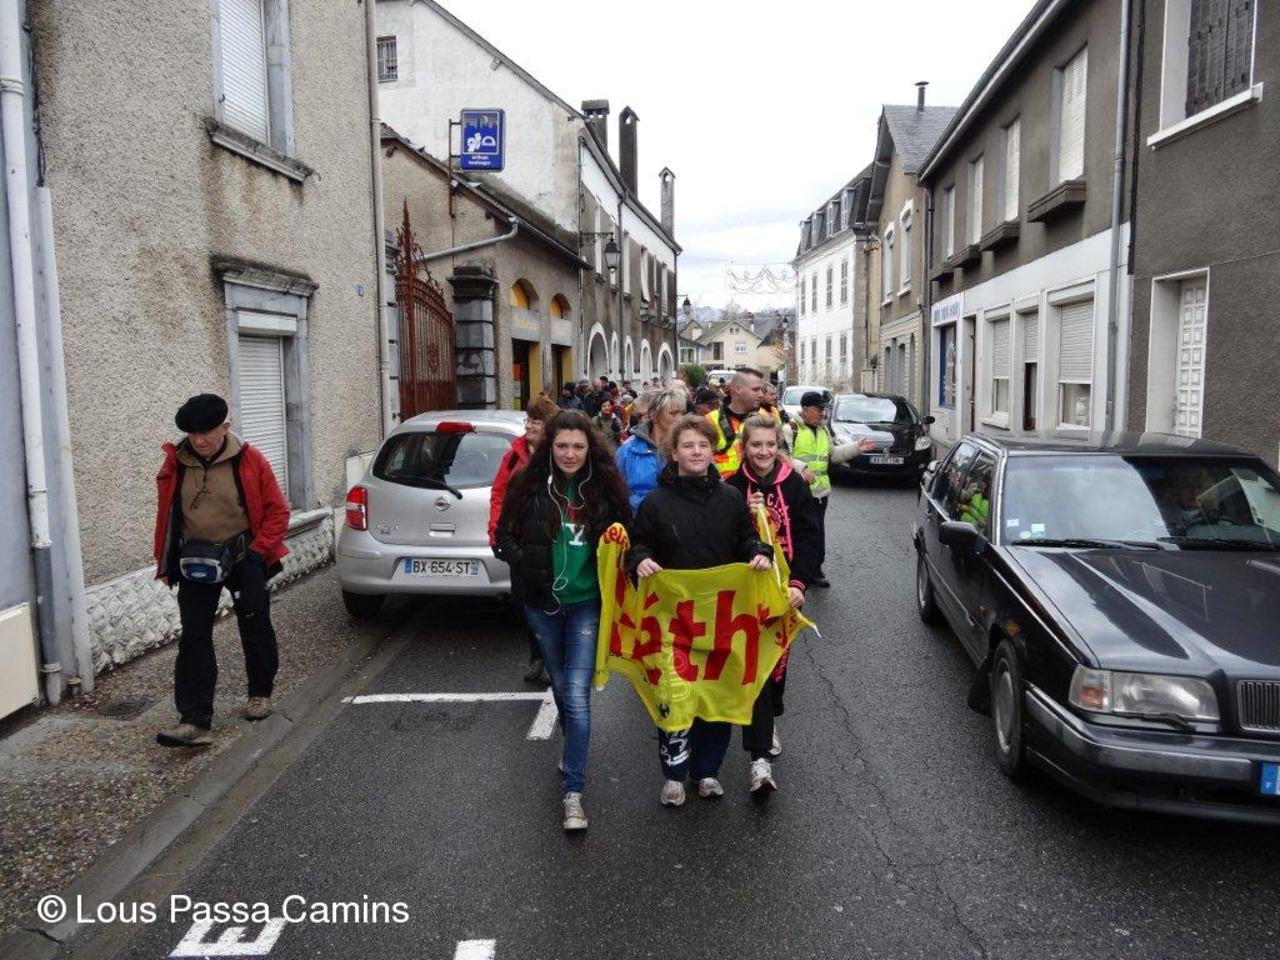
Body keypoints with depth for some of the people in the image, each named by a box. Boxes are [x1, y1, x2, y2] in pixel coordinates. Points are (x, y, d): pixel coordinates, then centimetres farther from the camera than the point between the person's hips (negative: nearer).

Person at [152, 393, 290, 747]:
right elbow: (166, 516, 9)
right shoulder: (176, 464, -2)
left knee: (255, 629, 11)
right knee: (193, 638, -2)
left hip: (242, 558, -2)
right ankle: (195, 721, 0)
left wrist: (259, 549, -12)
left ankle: (260, 692, 34)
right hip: (195, 562, 2)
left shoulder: (249, 460, -10)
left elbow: (277, 510, -5)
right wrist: (166, 562, 9)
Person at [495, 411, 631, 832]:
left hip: (586, 603, -2)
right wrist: (528, 565, -15)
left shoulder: (605, 486, -5)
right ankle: (574, 745, 48)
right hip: (542, 603, 2)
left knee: (577, 693, -9)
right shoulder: (528, 484, -6)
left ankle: (573, 792, -2)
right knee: (561, 685, 19)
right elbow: (505, 535, 1)